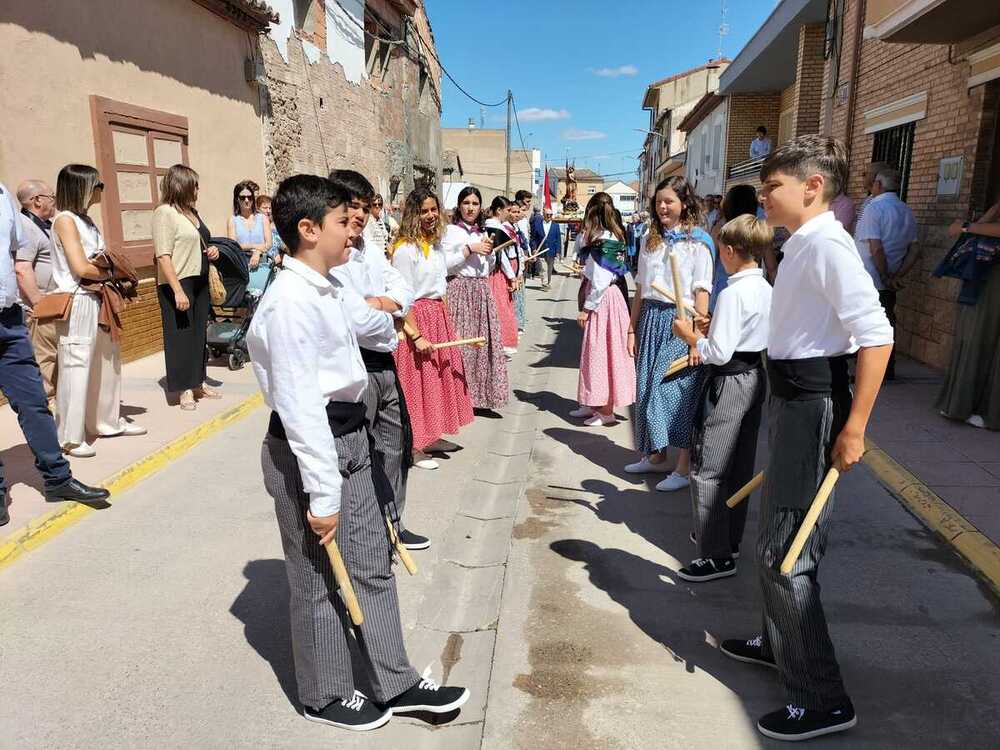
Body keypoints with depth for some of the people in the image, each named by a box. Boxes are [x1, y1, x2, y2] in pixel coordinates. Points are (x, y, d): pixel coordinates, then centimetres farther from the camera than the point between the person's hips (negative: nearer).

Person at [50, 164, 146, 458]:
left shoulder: (85, 220, 15)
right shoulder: (65, 219, -11)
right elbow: (81, 268, -18)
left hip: (98, 300, 9)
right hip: (78, 303, -9)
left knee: (107, 361, 16)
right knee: (77, 368, -5)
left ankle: (108, 421, 30)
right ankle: (70, 438, 3)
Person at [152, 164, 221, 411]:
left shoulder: (192, 212, 12)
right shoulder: (164, 212, -10)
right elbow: (163, 256, -17)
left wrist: (211, 251, 6)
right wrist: (177, 290, -22)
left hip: (199, 282, 8)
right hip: (178, 284, -8)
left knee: (199, 333, 13)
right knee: (180, 336, 0)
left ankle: (197, 384, 26)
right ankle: (184, 390, 9)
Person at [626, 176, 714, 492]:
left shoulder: (698, 242, -4)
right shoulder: (651, 239, 13)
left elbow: (701, 292, -10)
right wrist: (633, 328, 11)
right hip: (650, 319, 6)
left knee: (677, 391, -6)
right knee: (648, 388, 9)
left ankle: (684, 468, 3)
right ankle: (655, 456, 23)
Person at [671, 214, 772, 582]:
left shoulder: (733, 293, -20)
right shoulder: (766, 289, 7)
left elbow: (719, 353, -22)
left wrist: (690, 335, -7)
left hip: (729, 382, -9)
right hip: (755, 377, 9)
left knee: (707, 468, -2)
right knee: (739, 467, 17)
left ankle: (717, 555, 2)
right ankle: (730, 538, 31)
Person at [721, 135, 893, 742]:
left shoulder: (825, 242, -17)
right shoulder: (803, 242, 13)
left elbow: (876, 334, -24)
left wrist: (854, 427, -25)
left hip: (814, 404, -10)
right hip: (795, 399, 10)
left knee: (784, 551, -4)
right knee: (778, 529, 22)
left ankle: (822, 700, 11)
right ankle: (780, 642, 43)